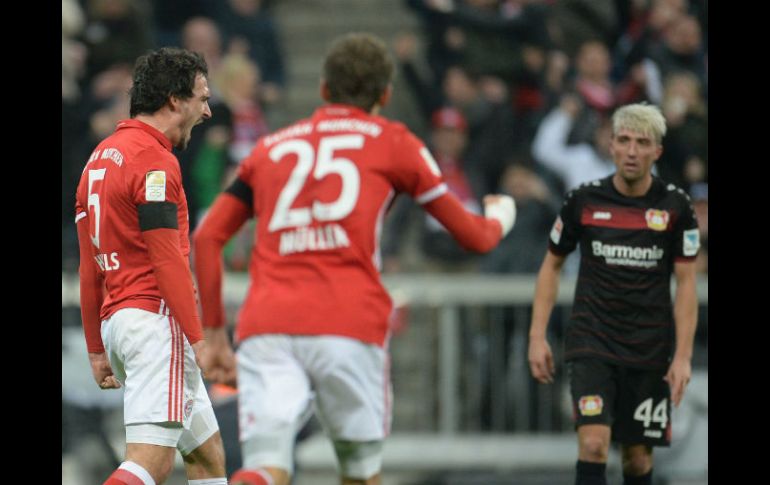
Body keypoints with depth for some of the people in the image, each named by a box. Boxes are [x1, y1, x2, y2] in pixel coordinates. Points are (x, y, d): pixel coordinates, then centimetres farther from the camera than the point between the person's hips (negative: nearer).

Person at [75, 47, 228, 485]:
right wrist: (199, 338, -16)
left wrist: (96, 348, 24)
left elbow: (90, 268, 21)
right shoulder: (154, 161, -10)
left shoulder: (101, 157, 19)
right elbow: (168, 260, -16)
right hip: (156, 317, -10)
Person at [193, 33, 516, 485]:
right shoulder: (393, 142, 15)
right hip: (348, 325, -2)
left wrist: (215, 331, 22)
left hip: (264, 327, 2)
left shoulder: (271, 147, 23)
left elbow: (207, 239, 16)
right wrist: (503, 213, 46)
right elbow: (475, 236, 23)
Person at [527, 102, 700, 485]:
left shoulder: (675, 206, -3)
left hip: (649, 351, 1)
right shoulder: (584, 200, -2)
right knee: (593, 443, -17)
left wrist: (683, 356, -7)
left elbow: (686, 283, 0)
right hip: (591, 345, -1)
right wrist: (537, 336, 3)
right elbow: (552, 265, 10)